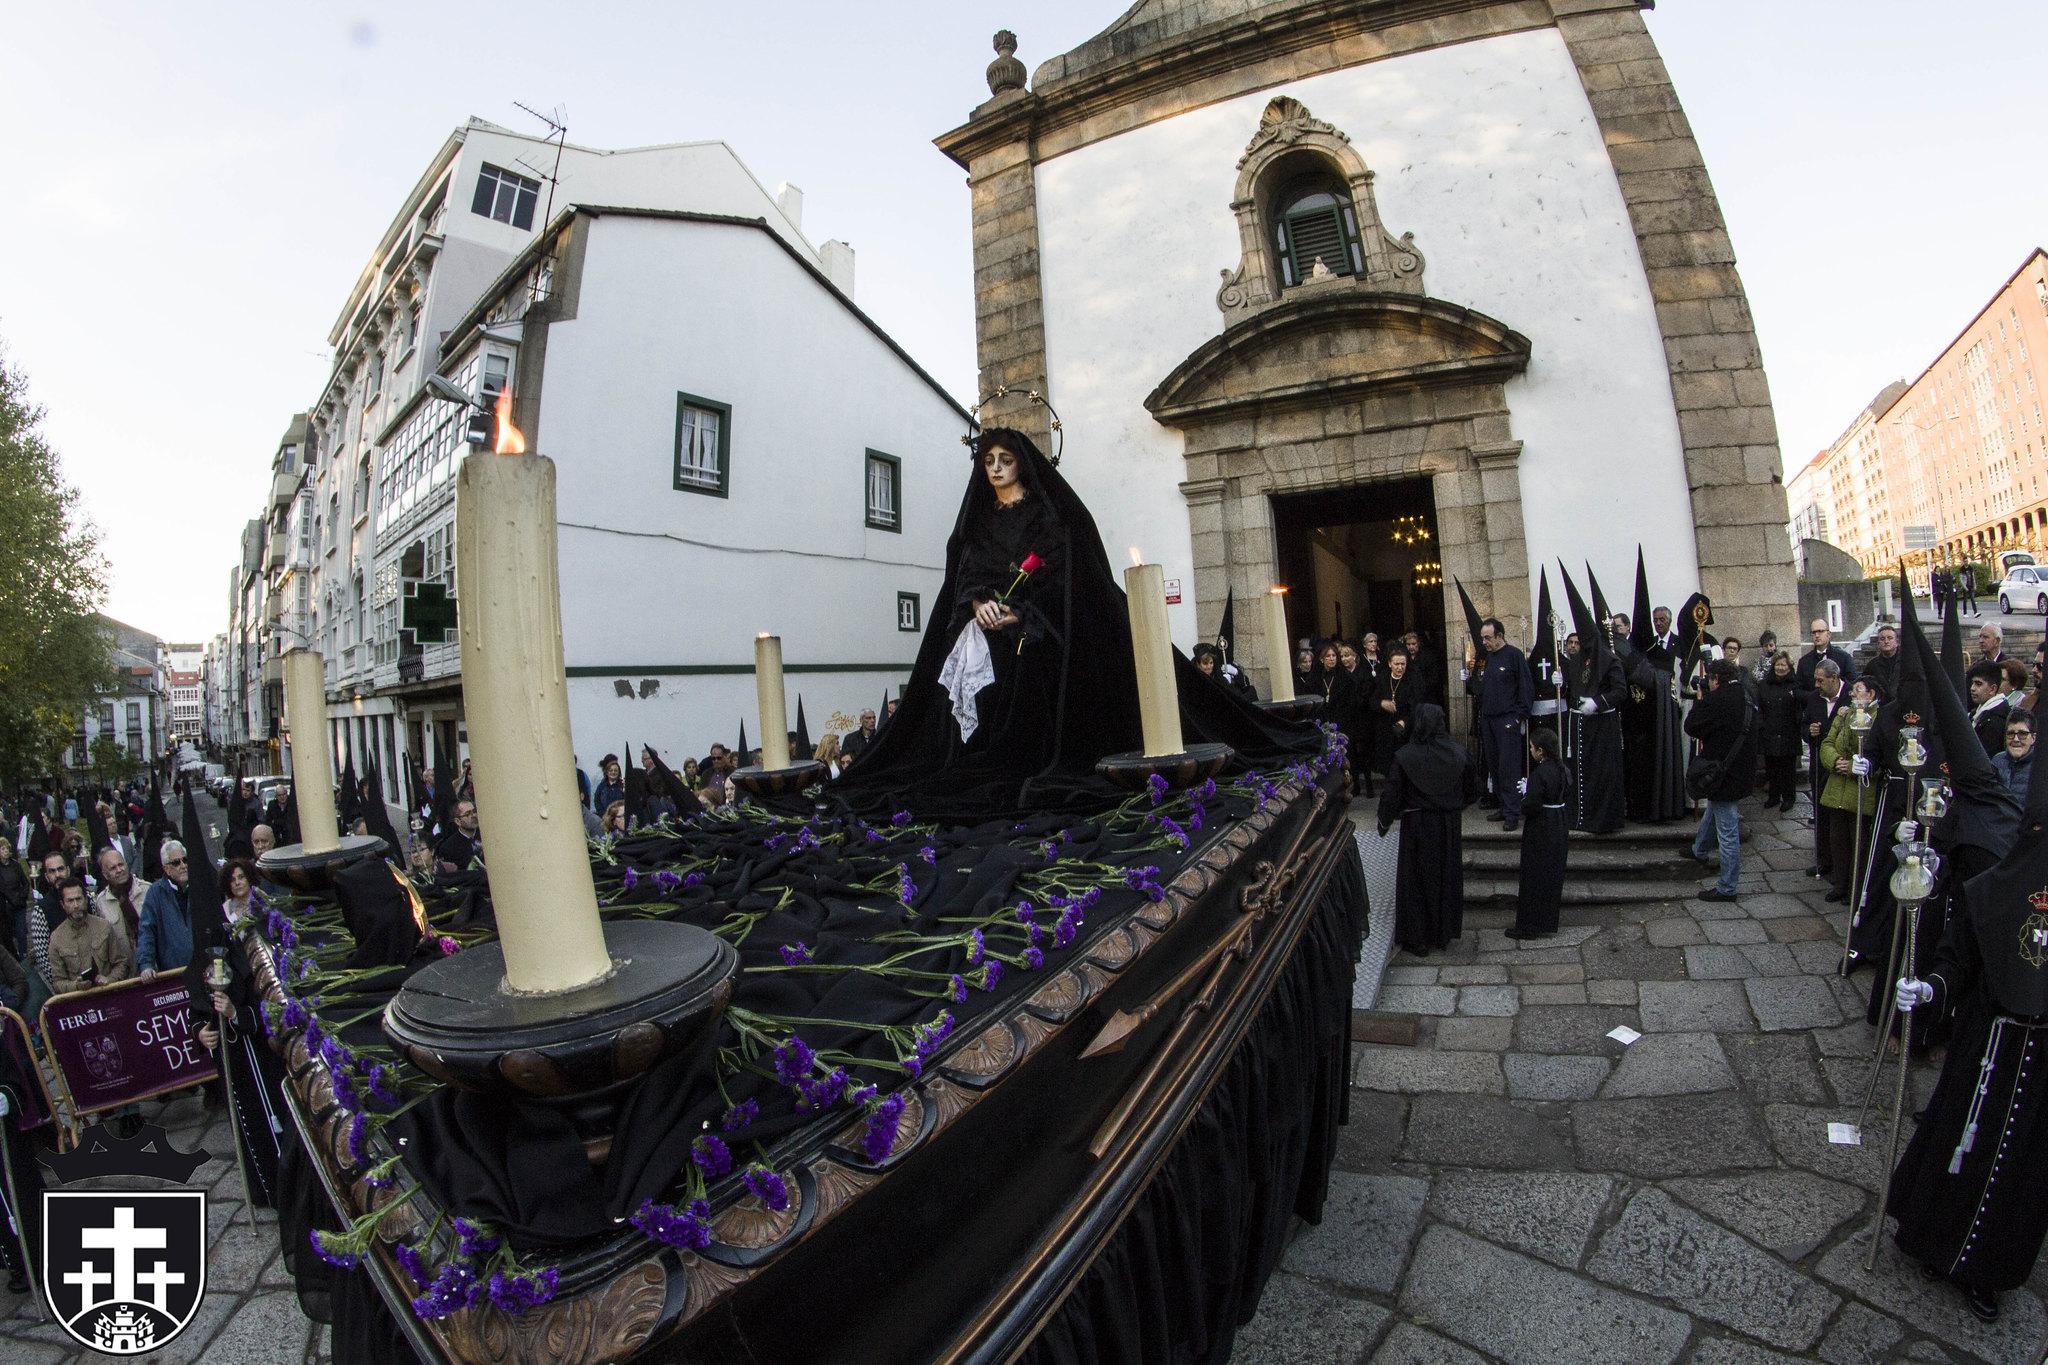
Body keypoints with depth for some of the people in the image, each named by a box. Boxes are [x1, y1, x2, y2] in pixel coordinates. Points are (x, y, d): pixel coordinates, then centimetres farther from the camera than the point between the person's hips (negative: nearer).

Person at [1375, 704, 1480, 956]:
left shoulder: (1404, 756, -19)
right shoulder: (1458, 754, -10)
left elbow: (1392, 795, -14)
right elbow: (1473, 790, 3)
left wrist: (1384, 822, 2)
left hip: (1416, 826, -3)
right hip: (1450, 827, 3)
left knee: (1417, 880, 10)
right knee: (1447, 877, 18)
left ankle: (1419, 939, 19)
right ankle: (1445, 933, 32)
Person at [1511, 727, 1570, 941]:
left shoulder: (1538, 774, -22)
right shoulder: (1563, 771, 2)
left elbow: (1531, 808, -24)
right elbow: (1568, 802, 12)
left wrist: (1525, 793, -5)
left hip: (1539, 833, -8)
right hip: (1559, 831, 8)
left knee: (1533, 879, 2)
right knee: (1553, 877, 17)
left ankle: (1529, 927, 9)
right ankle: (1549, 924, 29)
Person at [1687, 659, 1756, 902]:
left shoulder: (1716, 700, -22)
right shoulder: (1746, 699, 6)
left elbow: (1691, 727, -13)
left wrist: (1699, 701, 0)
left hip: (1723, 775, -10)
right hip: (1741, 771, 10)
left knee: (1727, 831, -2)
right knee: (1712, 810, 32)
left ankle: (1726, 888, 6)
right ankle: (1700, 850, 55)